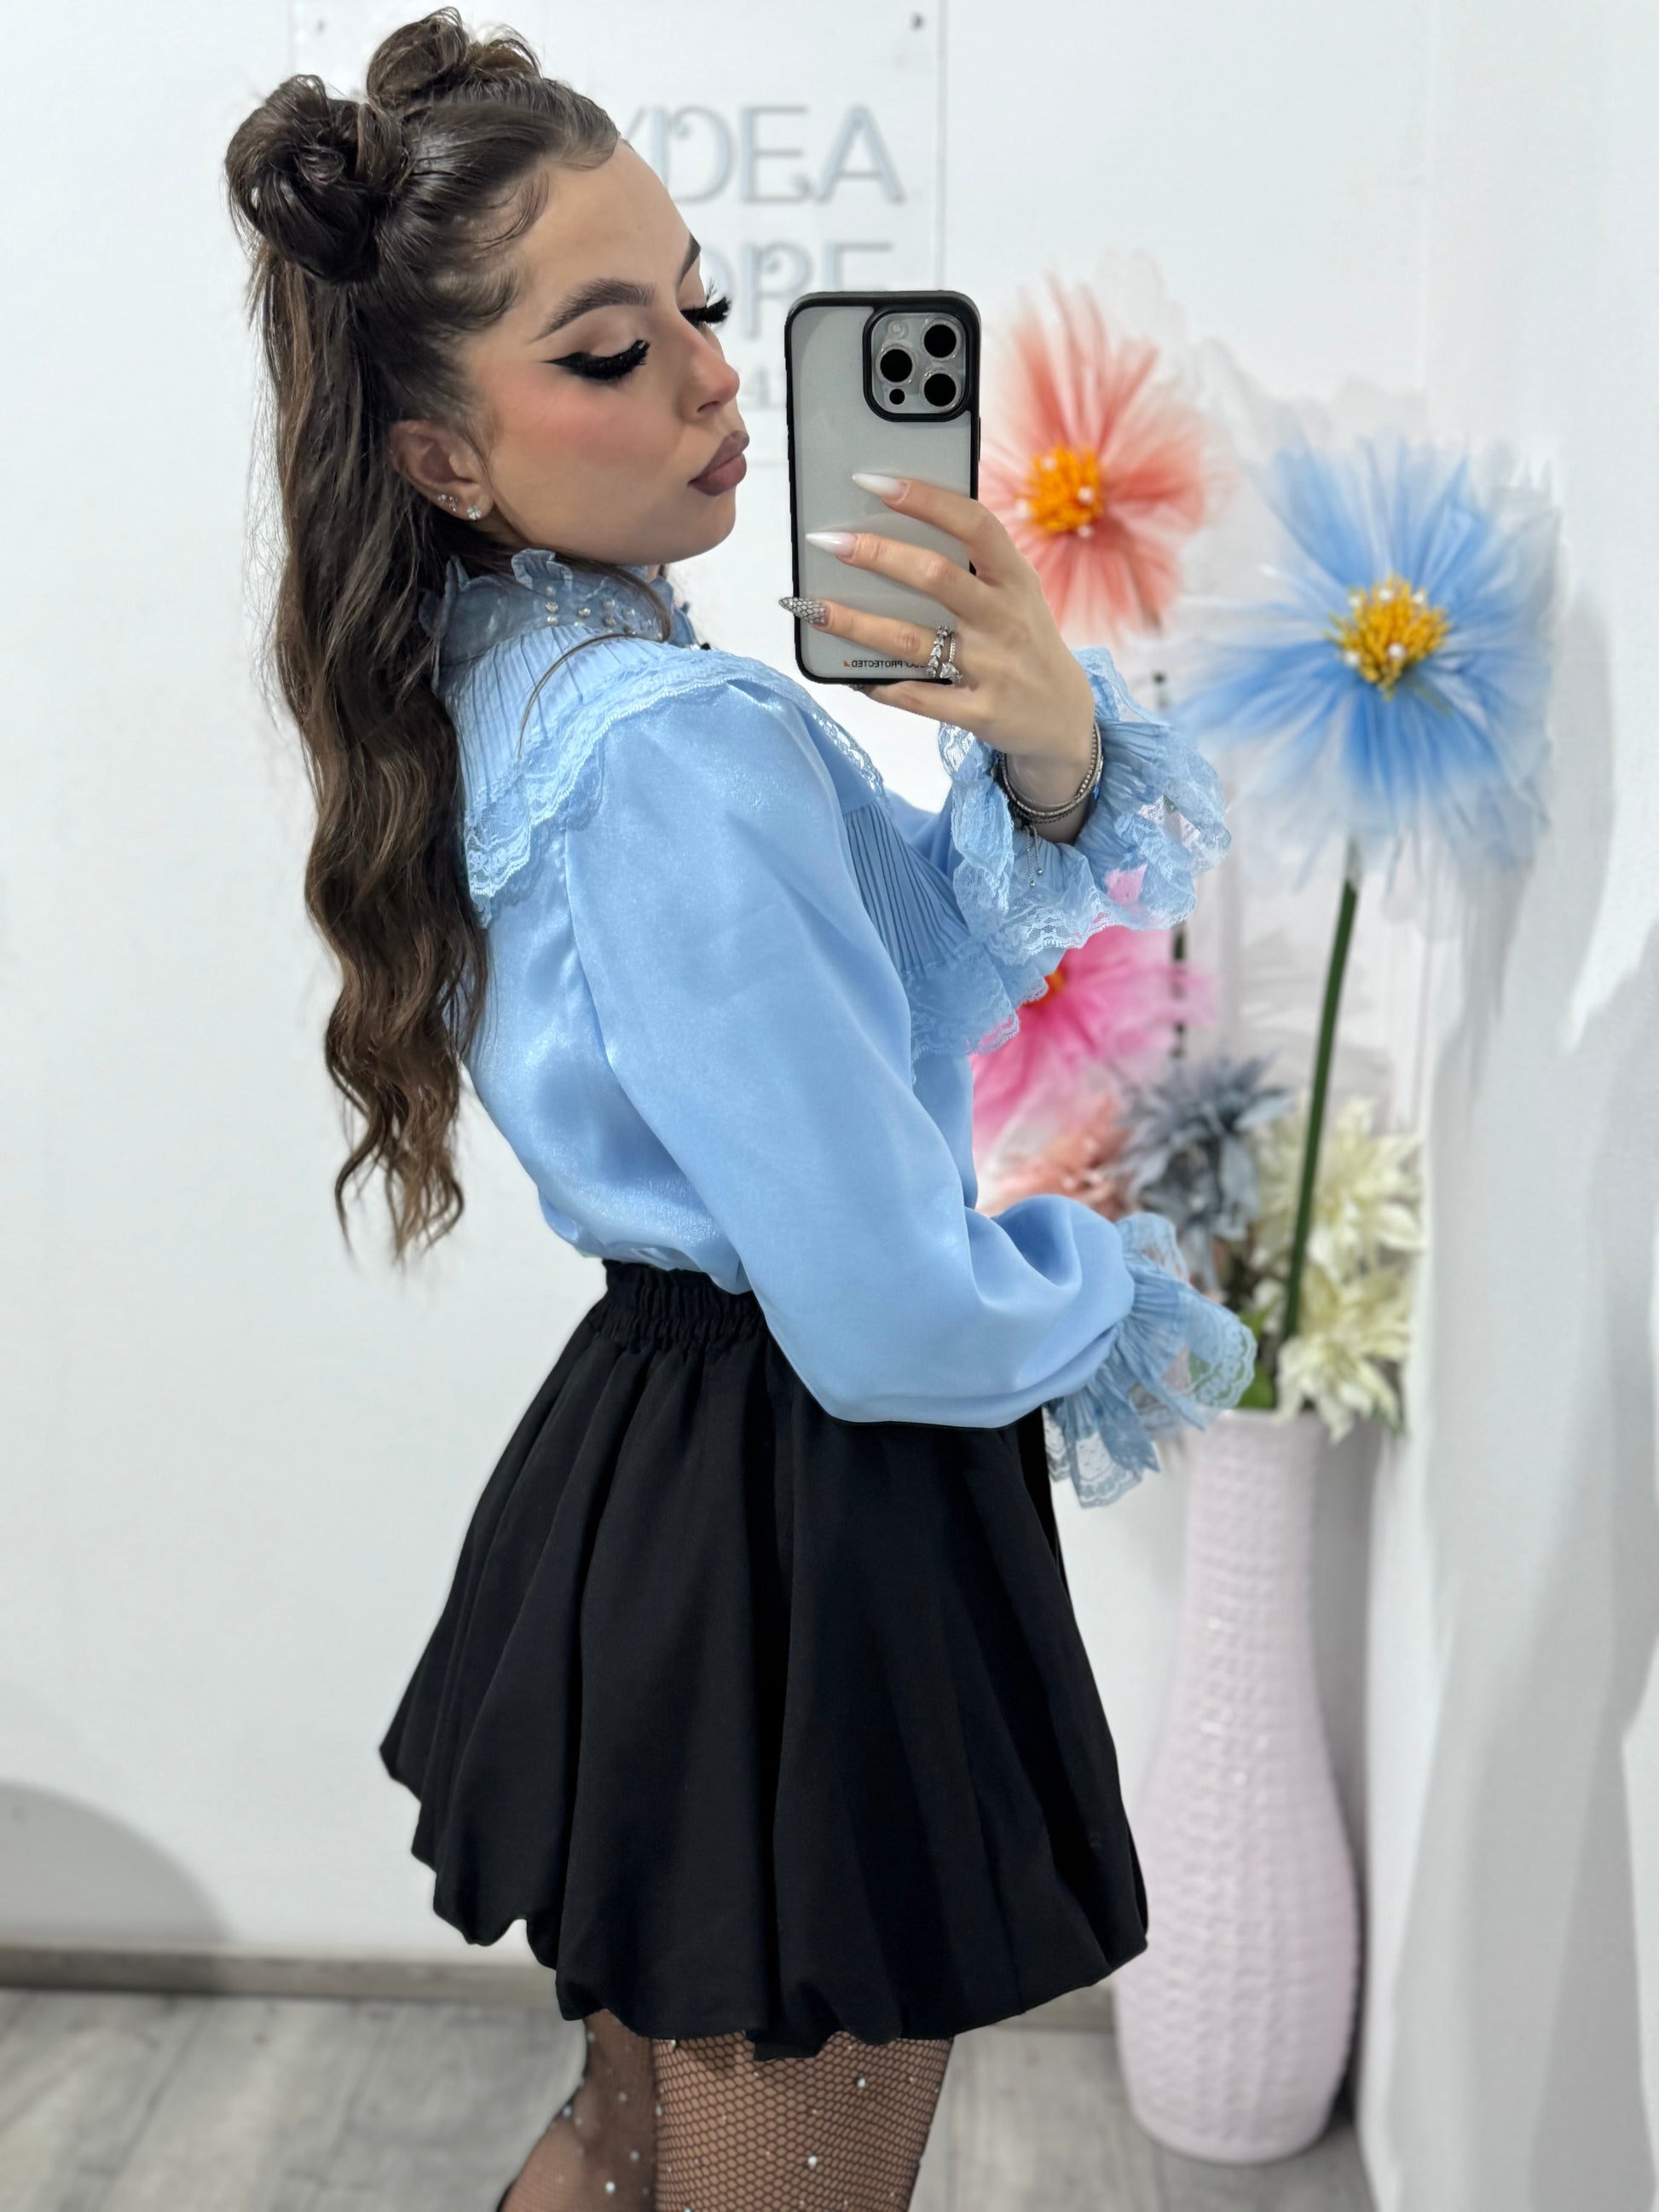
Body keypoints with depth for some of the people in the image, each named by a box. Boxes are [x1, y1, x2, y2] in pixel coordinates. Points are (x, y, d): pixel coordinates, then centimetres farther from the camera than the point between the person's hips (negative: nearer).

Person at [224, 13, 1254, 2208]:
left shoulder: (519, 687, 4)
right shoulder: (681, 745, -25)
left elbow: (913, 983, 4)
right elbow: (895, 1317, -26)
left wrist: (1049, 760, -15)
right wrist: (1122, 1304, -5)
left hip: (642, 1460, 9)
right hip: (809, 1541, -9)